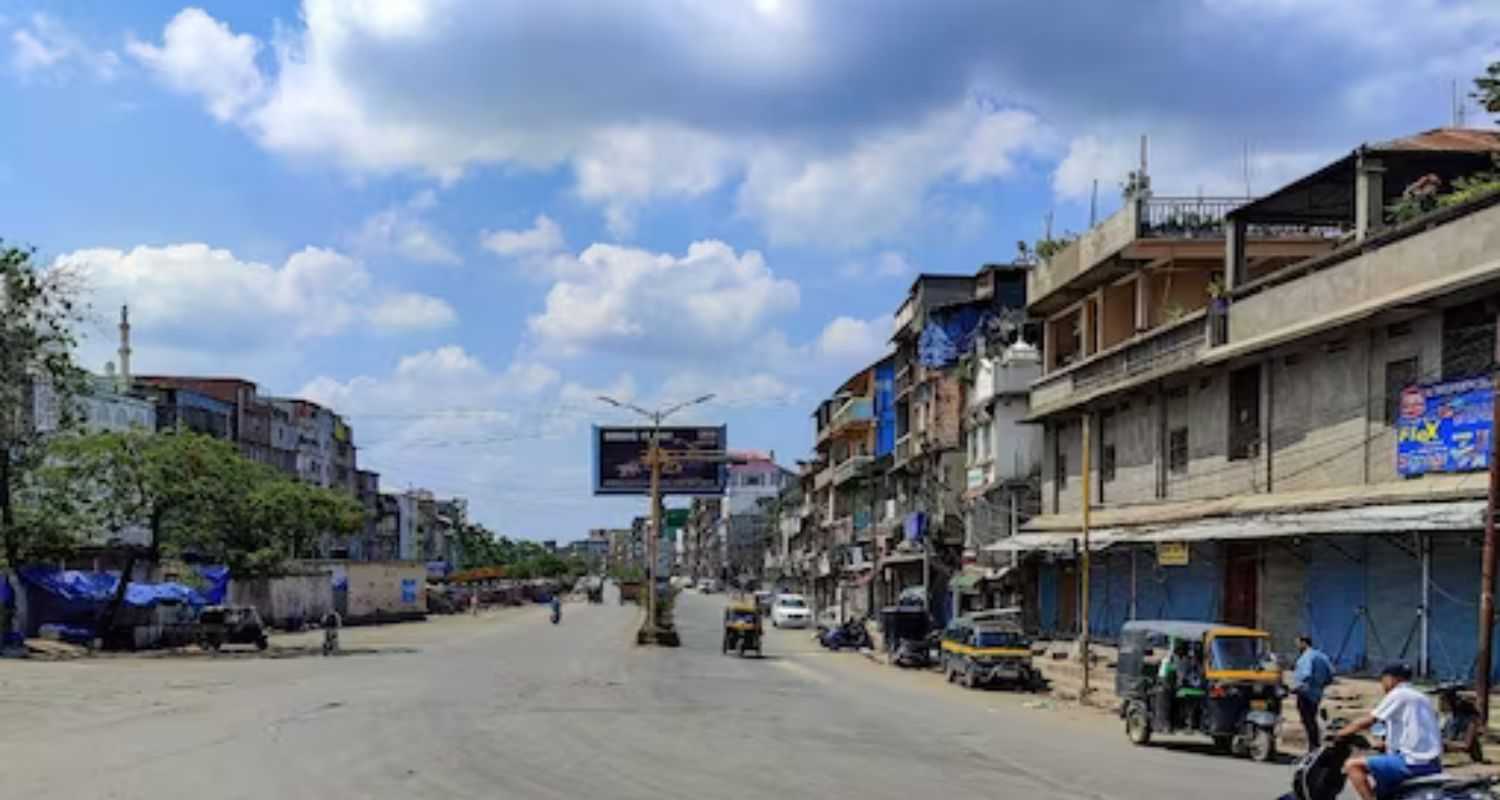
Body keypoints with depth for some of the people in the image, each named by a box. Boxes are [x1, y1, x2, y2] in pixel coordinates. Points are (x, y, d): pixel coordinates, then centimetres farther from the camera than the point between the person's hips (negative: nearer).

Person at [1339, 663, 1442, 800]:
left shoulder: (1399, 695, -3)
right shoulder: (1421, 698, 22)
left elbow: (1367, 721, -5)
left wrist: (1340, 733, 7)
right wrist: (1385, 743, 36)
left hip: (1413, 762, -9)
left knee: (1352, 765, -11)